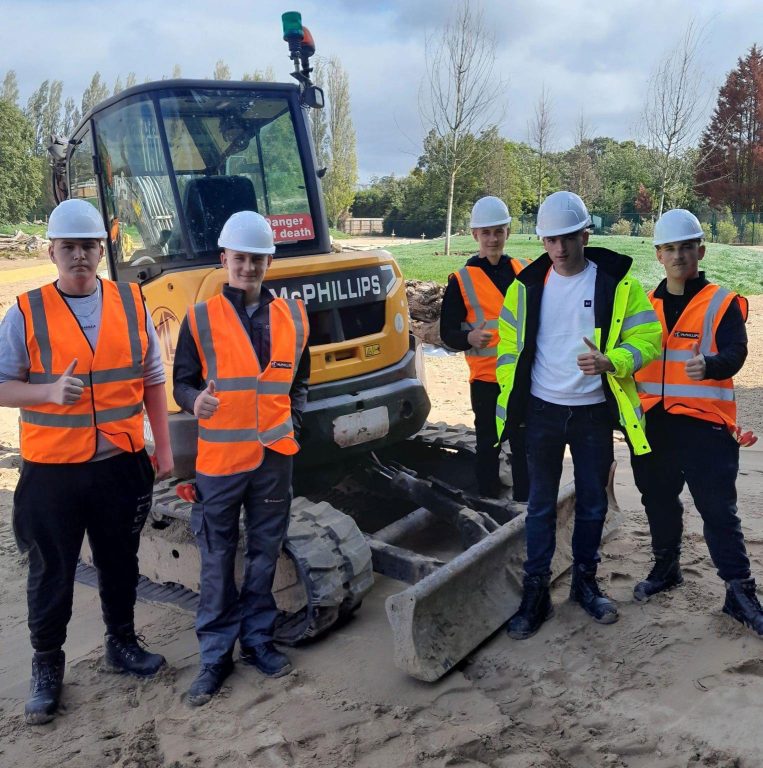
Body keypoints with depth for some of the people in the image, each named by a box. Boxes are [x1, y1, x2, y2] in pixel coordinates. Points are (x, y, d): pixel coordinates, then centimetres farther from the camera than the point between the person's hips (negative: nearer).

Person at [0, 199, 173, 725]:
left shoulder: (132, 303, 1)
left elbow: (152, 380, 6)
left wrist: (163, 447, 5)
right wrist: (48, 392, -24)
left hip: (121, 463, 2)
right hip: (52, 469, -2)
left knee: (120, 562, 18)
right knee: (51, 573, 11)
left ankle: (122, 642, 38)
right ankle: (47, 664, 30)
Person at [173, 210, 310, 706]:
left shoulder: (293, 316, 5)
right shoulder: (201, 318, -4)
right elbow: (182, 382, -2)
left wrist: (294, 424, 5)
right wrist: (196, 401, -23)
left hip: (275, 456, 3)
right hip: (220, 459, -2)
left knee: (265, 552, 14)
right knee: (218, 559, 7)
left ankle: (258, 638, 31)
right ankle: (216, 653, 21)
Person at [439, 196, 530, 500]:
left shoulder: (525, 271, 7)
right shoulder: (461, 281, -3)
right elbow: (447, 333, -5)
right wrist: (470, 338, -25)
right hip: (486, 377, -3)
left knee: (525, 443, 9)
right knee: (488, 444, 7)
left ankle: (525, 500, 22)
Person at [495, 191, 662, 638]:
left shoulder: (618, 282, -5)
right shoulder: (528, 285, 1)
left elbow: (647, 337, -7)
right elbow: (510, 343, 8)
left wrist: (611, 361, -26)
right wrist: (511, 398, 2)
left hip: (594, 412, 0)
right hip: (543, 411, 1)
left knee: (593, 502, 12)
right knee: (541, 503, 7)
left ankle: (585, 581, 30)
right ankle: (536, 591, 16)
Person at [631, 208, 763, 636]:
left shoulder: (723, 303, -3)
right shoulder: (646, 305, 11)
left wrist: (709, 366, -37)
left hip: (704, 426, -4)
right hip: (653, 424, 5)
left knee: (719, 511, -2)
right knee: (659, 503, 17)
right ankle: (666, 568, 36)